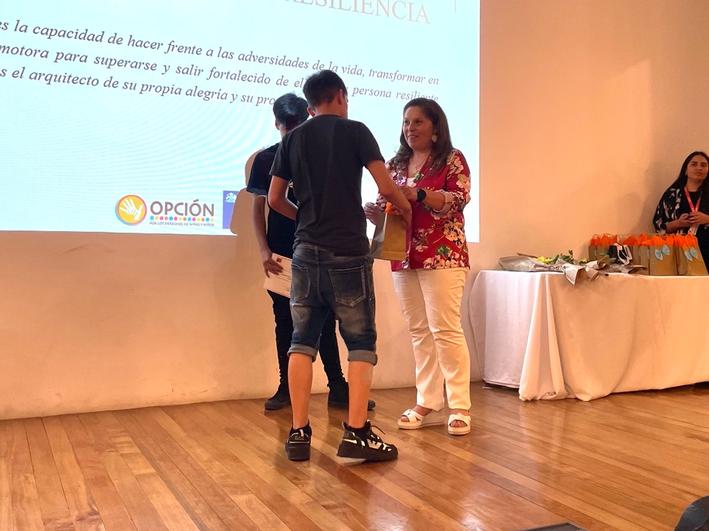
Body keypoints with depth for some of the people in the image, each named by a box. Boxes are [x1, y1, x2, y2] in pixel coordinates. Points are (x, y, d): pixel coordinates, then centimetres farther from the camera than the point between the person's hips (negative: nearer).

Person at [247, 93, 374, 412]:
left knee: (325, 322, 1)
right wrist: (264, 251, -4)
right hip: (282, 254, 1)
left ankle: (338, 388, 6)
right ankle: (286, 388, 17)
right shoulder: (265, 159, 5)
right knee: (285, 322, 7)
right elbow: (258, 208, 5)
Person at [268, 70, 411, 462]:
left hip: (306, 250, 4)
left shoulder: (292, 139, 11)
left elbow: (275, 199, 11)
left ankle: (298, 433, 7)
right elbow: (386, 187, -7)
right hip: (348, 252, -4)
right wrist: (406, 208, 13)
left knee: (303, 340, 8)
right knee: (361, 341, 3)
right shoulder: (355, 131, 0)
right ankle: (356, 432, -2)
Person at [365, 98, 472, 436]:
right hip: (404, 257, 6)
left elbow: (459, 199, -12)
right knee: (419, 331, 7)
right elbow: (386, 208, 16)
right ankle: (428, 404, 14)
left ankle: (460, 407, 0)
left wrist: (417, 194, -23)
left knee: (445, 329, -7)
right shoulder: (396, 164, 16)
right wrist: (373, 211, -7)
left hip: (442, 255, -5)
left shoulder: (452, 159, 1)